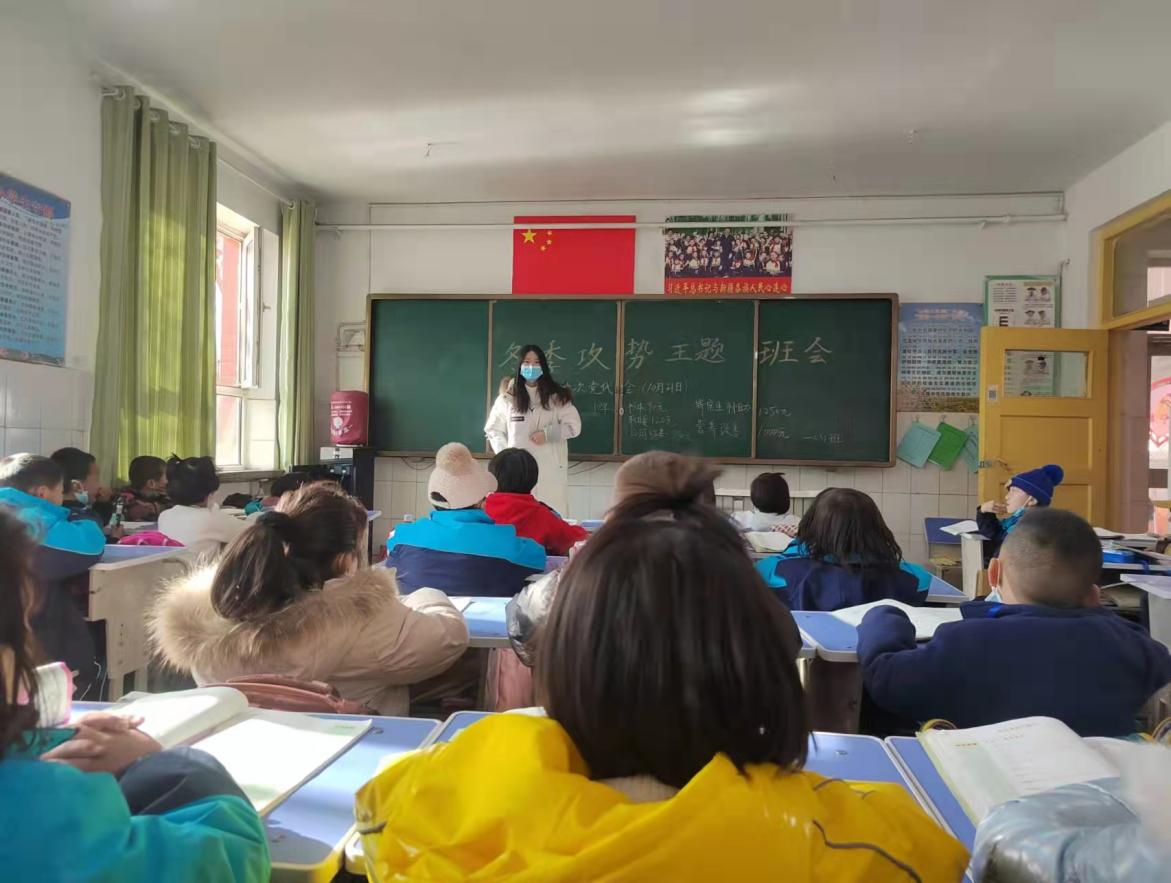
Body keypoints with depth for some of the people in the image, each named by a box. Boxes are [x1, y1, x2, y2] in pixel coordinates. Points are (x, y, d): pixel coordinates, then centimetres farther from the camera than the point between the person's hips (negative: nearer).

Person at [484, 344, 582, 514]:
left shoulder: (557, 396, 5)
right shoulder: (508, 396, 5)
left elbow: (574, 426, 4)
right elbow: (493, 430, 11)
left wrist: (547, 433, -10)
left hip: (550, 470, 0)